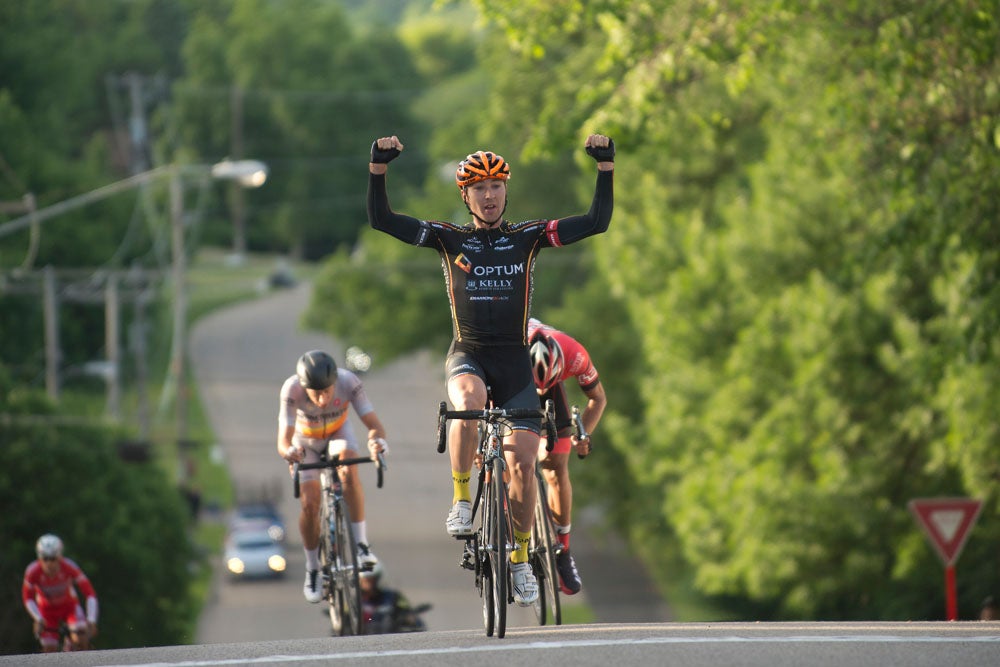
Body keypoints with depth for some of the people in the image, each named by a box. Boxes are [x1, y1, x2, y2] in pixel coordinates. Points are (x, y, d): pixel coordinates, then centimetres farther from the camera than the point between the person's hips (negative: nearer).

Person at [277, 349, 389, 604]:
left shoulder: (349, 382, -36)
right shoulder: (292, 390, -38)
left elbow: (374, 424, -37)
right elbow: (283, 441, -41)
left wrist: (377, 440, -60)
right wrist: (288, 452, -65)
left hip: (338, 432, 0)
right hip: (305, 440, 0)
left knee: (349, 472, -31)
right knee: (309, 504, -14)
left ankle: (361, 545, -25)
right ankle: (312, 571, 7)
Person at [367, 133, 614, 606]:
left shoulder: (527, 238, 4)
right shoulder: (449, 239, 2)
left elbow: (596, 222, -2)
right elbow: (382, 220, -6)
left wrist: (606, 166, -11)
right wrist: (378, 166, -18)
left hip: (515, 362, 1)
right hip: (468, 357, -1)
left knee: (523, 460, -8)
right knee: (469, 400, -37)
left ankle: (521, 558, 10)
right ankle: (461, 500, -21)